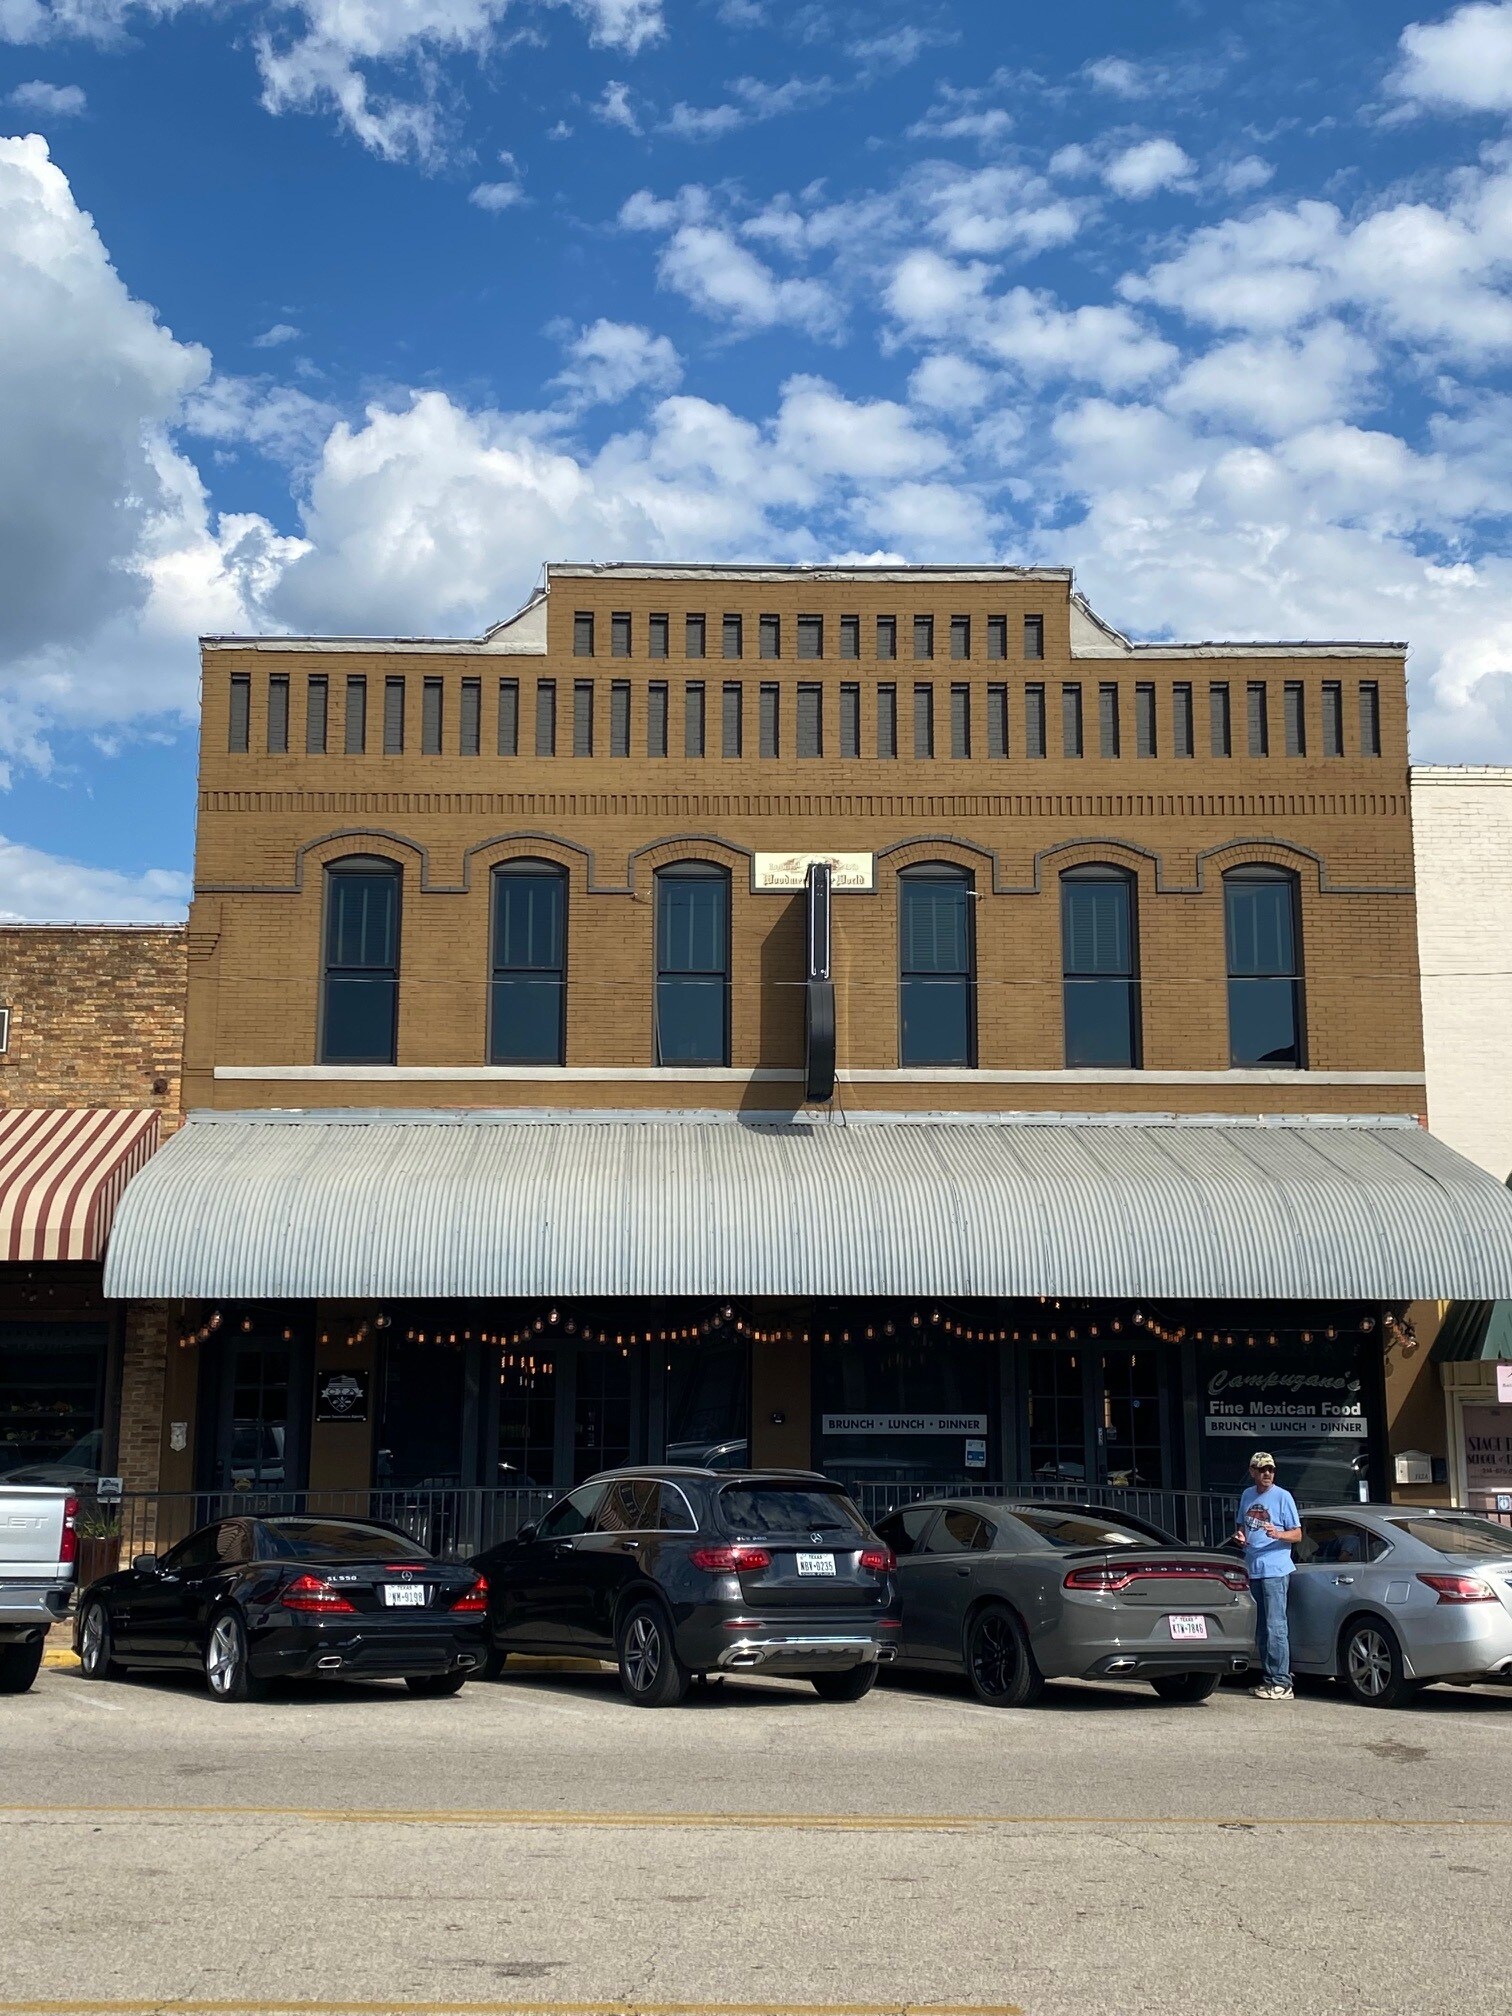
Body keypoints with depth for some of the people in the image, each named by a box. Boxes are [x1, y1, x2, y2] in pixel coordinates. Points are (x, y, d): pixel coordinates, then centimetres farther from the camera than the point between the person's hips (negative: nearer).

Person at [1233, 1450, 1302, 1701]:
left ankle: (1281, 1682, -12)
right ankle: (1268, 1678, 19)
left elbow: (1297, 1534, -4)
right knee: (1260, 1629, 11)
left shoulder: (1283, 1497, -4)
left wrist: (1278, 1534, -23)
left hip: (1275, 1570, -7)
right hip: (1252, 1569, 7)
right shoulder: (1247, 1495, 14)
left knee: (1275, 1626, -12)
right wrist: (1240, 1536, 4)